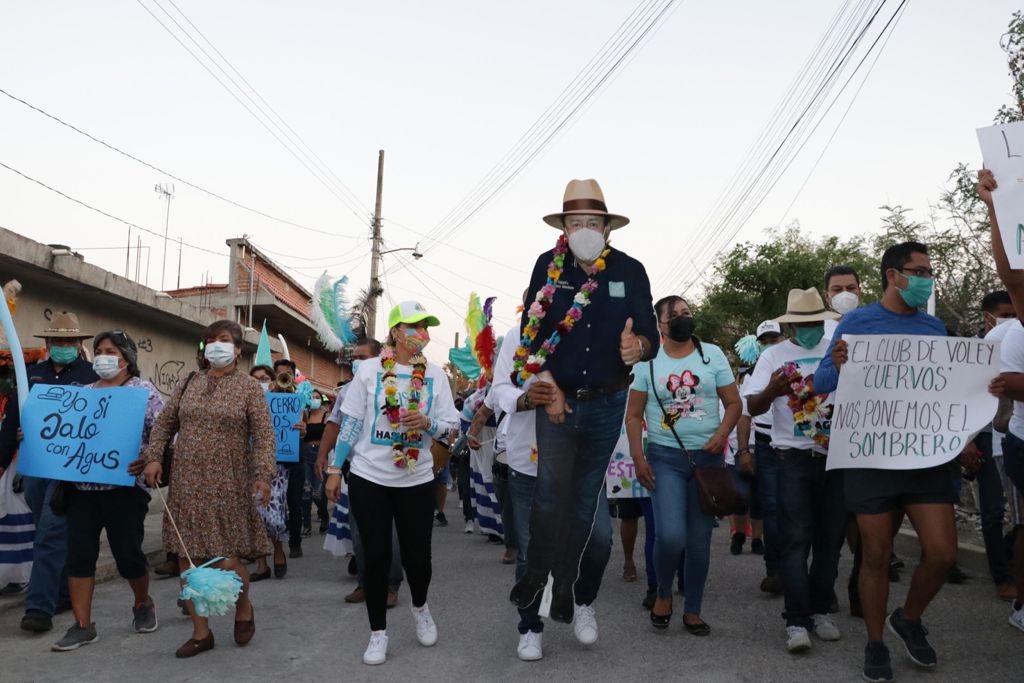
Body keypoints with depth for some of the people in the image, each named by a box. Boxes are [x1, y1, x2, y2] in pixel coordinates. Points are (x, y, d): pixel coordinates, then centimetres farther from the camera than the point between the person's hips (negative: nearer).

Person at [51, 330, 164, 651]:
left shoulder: (144, 391, -1)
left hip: (124, 486, -5)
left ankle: (143, 603, 30)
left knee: (127, 553, 2)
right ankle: (82, 625, 11)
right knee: (79, 554, 1)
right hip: (81, 485, 5)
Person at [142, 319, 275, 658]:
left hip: (228, 487, -4)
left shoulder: (249, 387, -2)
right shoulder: (188, 383, 10)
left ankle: (243, 607, 24)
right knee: (188, 559, 6)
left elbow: (264, 435, -7)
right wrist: (154, 457, 2)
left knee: (226, 561, -8)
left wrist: (264, 475, -19)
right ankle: (201, 632, 20)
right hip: (187, 484, 4)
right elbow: (164, 423, 16)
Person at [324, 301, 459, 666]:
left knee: (417, 554, 5)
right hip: (369, 477, -1)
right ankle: (378, 633, 19)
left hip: (417, 479, 1)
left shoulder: (436, 374, 1)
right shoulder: (369, 369, -3)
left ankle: (420, 607, 37)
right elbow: (351, 423, 0)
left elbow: (451, 425, 2)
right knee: (376, 556, 3)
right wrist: (335, 468, -1)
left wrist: (428, 423, -19)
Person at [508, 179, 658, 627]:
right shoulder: (548, 266, -2)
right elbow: (530, 333, -1)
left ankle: (565, 585, 24)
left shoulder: (630, 271, -2)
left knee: (585, 498, 10)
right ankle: (535, 572, 7)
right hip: (557, 400, -1)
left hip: (607, 404, 1)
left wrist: (637, 347, -30)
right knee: (551, 490, -15)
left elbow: (651, 336, -6)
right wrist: (547, 387, -11)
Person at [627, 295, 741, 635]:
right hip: (664, 457, -2)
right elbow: (634, 415, 3)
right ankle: (663, 592, 14)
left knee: (700, 539, 7)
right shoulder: (647, 361, 2)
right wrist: (638, 458, -6)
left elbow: (734, 403, 5)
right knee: (670, 535, -15)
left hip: (707, 456, 2)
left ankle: (693, 610, 22)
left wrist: (722, 433, -13)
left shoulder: (712, 354, 4)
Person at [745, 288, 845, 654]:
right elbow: (753, 407, -6)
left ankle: (819, 610, 21)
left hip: (837, 454, 3)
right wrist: (772, 391, -28)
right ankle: (796, 621, -5)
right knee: (796, 539, -6)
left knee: (831, 537, 8)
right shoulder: (774, 355, 2)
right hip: (796, 458, -3)